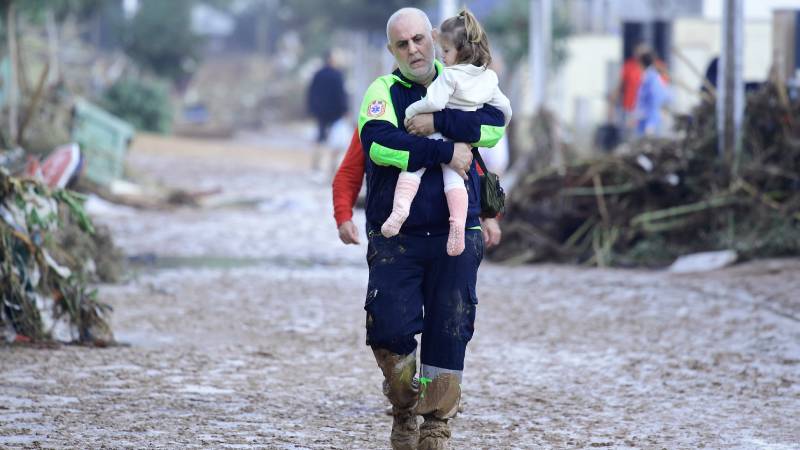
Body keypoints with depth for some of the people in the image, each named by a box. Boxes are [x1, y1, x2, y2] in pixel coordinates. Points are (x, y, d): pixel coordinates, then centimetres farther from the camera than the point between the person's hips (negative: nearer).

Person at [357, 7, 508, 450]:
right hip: (396, 237, -2)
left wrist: (438, 122, -18)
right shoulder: (383, 92, 0)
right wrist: (445, 152, -18)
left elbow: (494, 125, -9)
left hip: (455, 235, 2)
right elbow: (379, 143, -19)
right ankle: (404, 411, 15)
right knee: (390, 329, -9)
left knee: (450, 331, 2)